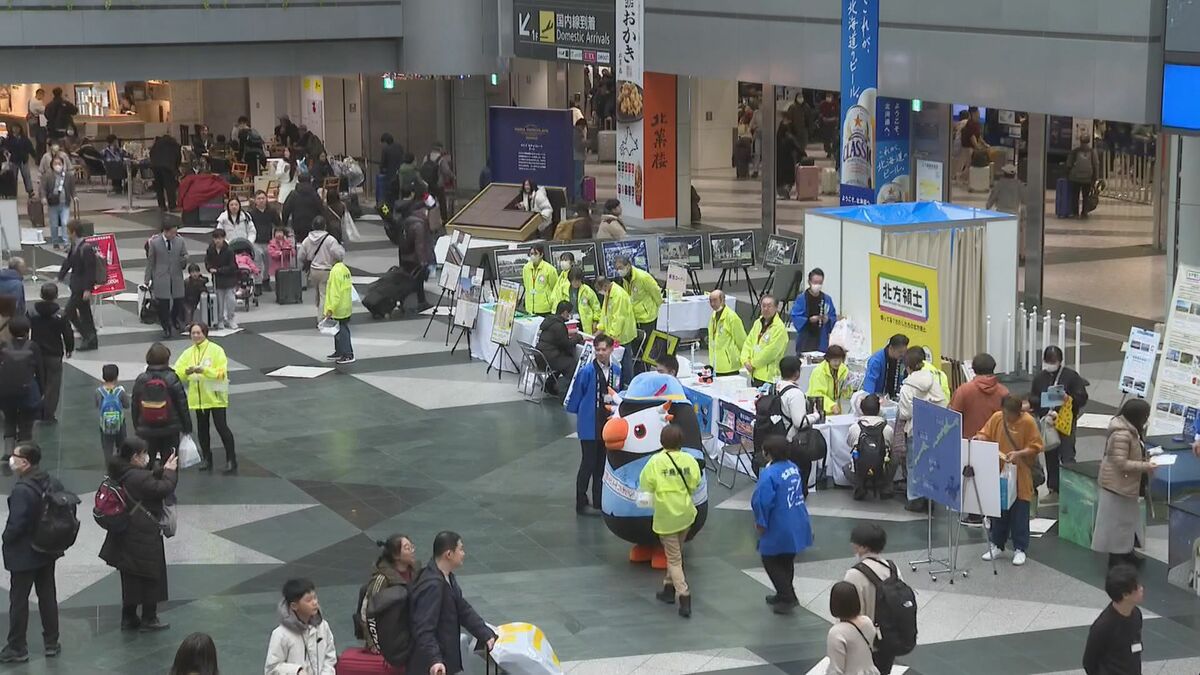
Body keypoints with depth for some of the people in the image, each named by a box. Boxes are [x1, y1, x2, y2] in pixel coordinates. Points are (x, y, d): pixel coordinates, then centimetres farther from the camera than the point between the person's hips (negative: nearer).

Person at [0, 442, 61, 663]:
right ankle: (51, 642, 25)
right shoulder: (54, 483, -3)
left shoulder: (22, 490, -26)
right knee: (47, 595, 17)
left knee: (18, 600, 6)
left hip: (23, 554, -7)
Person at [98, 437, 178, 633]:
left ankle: (128, 617, 27)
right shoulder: (138, 477, -26)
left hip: (126, 535, 9)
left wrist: (163, 469, 3)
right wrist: (170, 471, -7)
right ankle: (148, 620, 16)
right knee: (151, 576, 7)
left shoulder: (120, 473, 3)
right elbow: (163, 489, -22)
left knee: (130, 578, 19)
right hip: (144, 537, -9)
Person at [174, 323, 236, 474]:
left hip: (215, 396, -5)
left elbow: (221, 373, -16)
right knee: (202, 429, 12)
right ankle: (206, 458, 25)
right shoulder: (188, 353, 6)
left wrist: (204, 370, -27)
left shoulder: (216, 350, -8)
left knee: (222, 427, -6)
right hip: (198, 397, 5)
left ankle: (231, 460, 2)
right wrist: (186, 372, -23)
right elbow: (177, 373, -2)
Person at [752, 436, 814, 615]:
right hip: (798, 525, 8)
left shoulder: (769, 474, -23)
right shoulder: (793, 468, 2)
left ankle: (787, 599, 9)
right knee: (786, 560, 23)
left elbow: (762, 501, -25)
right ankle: (785, 594, 37)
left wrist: (760, 523, -7)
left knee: (770, 560, 10)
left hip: (780, 528, -8)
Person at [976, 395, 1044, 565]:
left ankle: (1020, 549, 13)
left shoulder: (1028, 422, -13)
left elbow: (1035, 447, -10)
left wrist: (1019, 453, -24)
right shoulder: (996, 418, -2)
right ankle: (997, 545, 26)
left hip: (1020, 477, -4)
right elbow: (985, 434, 8)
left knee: (1019, 513, 3)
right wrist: (979, 437, -14)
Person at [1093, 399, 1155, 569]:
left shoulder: (1131, 430, 4)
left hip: (1127, 484, 10)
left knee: (1128, 520, 21)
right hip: (1118, 485, -10)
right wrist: (1144, 466, -23)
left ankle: (1126, 552, 34)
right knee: (1117, 522, 2)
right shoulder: (1121, 434, -28)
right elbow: (1121, 463, -28)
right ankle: (1115, 558, 13)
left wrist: (1145, 458, 4)